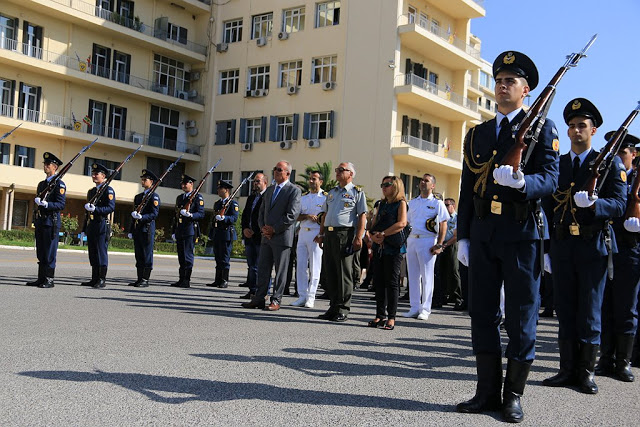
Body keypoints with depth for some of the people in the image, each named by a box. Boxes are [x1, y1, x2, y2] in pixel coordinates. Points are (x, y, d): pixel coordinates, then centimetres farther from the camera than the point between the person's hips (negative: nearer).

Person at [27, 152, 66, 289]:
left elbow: (61, 204, -12)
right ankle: (41, 279, 14)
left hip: (51, 221, -8)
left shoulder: (59, 184, -5)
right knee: (41, 252, 9)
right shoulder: (41, 184, 20)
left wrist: (47, 204, -25)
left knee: (50, 253, -6)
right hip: (40, 221, 8)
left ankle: (49, 280, -3)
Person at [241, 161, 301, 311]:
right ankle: (258, 299, 14)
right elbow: (262, 212, 20)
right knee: (263, 269, 9)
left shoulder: (294, 190, -5)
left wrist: (274, 229, -14)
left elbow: (292, 215, -14)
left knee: (280, 270, 0)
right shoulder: (269, 190, 18)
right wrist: (263, 228, 1)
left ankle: (276, 301, 6)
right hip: (267, 237, 7)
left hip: (282, 237, -7)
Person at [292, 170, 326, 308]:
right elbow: (296, 216, 10)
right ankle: (302, 296, 9)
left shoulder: (326, 197, 1)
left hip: (316, 233, -5)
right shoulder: (303, 197, 16)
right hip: (303, 233, 5)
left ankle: (311, 298, 2)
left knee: (315, 267, -3)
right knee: (300, 265, 3)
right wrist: (307, 216, -7)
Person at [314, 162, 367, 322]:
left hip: (345, 234, -7)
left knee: (344, 272, -5)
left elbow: (362, 216, -6)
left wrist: (358, 237, -14)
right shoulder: (332, 192, 21)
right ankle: (333, 307, 15)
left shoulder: (357, 193, 1)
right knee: (330, 272, 8)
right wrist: (321, 234, 17)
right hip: (329, 233, 7)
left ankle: (343, 309, 0)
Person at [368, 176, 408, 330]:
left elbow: (402, 223, -13)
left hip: (394, 247, -6)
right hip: (379, 247, 6)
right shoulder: (382, 204, 20)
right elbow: (373, 225, 16)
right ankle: (380, 315, 11)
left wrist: (383, 234, -13)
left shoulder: (400, 203, 2)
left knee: (392, 282, -5)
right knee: (379, 281, 5)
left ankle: (391, 317, -1)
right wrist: (374, 236, -5)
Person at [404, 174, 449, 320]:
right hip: (412, 240, 5)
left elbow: (443, 225, -3)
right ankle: (414, 308, 13)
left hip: (427, 241, -5)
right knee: (413, 275, 7)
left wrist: (439, 245, -11)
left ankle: (425, 309, 2)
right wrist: (404, 239, 11)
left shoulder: (437, 203, 1)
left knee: (427, 276, -3)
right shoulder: (412, 202, 16)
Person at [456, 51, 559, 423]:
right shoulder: (477, 134, 15)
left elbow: (550, 179, -9)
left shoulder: (542, 128, 3)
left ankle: (514, 395, 13)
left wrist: (520, 181, -31)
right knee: (483, 313, 6)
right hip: (483, 233, 5)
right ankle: (488, 391, 17)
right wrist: (463, 236, 9)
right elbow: (467, 189, 14)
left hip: (522, 233, -4)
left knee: (521, 315, 2)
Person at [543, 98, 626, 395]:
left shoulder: (609, 164, 3)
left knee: (589, 312, 1)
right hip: (561, 245, 4)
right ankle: (568, 369, 15)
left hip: (593, 245, -3)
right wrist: (546, 248, 9)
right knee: (565, 311, 7)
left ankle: (586, 372, 10)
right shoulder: (556, 165, 14)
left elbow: (619, 204, -6)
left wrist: (593, 203, -27)